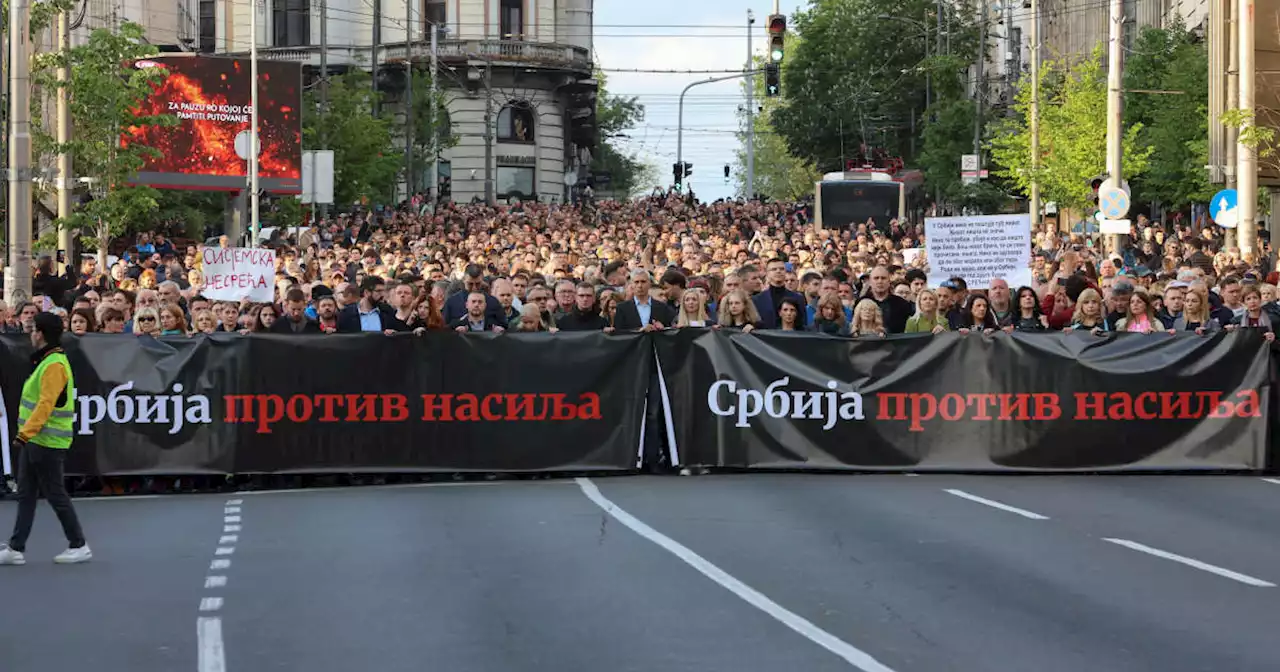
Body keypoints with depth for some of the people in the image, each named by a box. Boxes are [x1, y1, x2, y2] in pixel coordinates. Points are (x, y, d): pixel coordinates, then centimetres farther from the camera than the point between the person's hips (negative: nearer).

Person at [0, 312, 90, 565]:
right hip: (34, 440, 10)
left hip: (47, 443, -10)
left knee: (55, 494, -2)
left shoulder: (54, 365, -18)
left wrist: (25, 433, -26)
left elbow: (46, 404, -25)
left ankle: (79, 546, 6)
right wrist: (25, 434, 20)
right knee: (26, 495, 9)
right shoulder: (45, 361, 14)